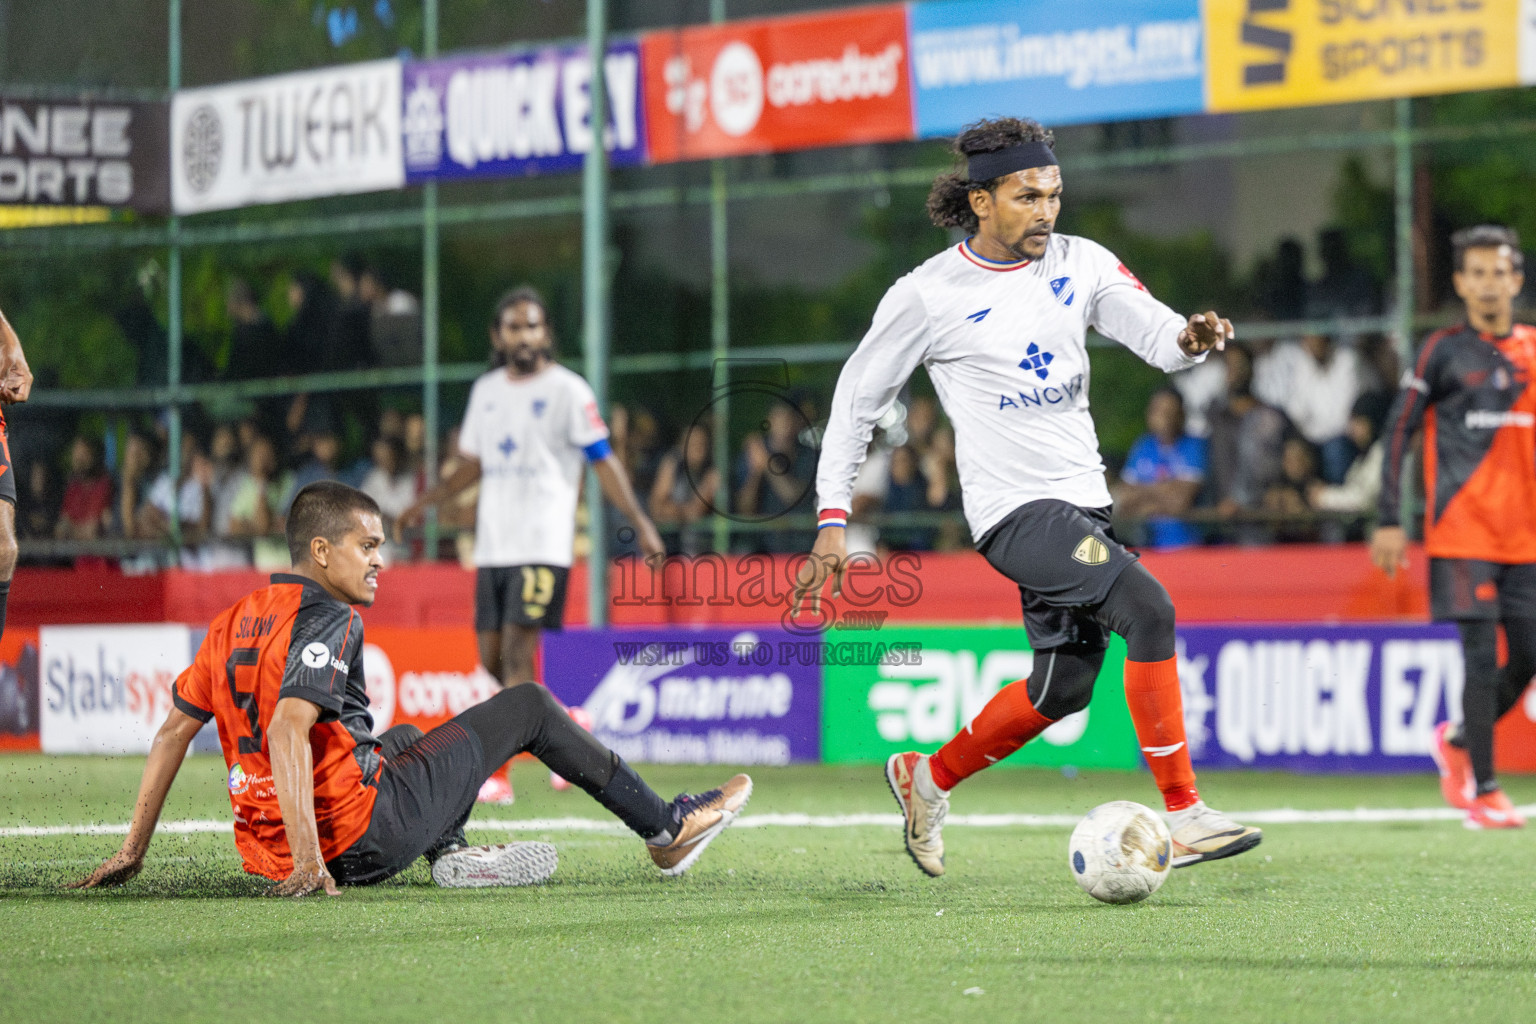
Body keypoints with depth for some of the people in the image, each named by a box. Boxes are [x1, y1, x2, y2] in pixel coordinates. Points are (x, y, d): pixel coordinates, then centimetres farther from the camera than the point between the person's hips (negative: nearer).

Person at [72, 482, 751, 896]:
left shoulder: (234, 623, 11)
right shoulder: (326, 621, -14)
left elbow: (173, 729, 12)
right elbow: (287, 731, -28)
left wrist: (133, 851, 14)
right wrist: (308, 861, -33)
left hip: (264, 846, 8)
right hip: (363, 838, -8)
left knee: (405, 737, 39)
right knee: (528, 706, 9)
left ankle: (449, 851, 14)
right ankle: (666, 831, 20)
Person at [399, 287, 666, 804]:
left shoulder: (567, 390, -3)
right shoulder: (485, 391, 14)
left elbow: (603, 461, -4)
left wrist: (640, 524, -12)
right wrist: (426, 502, 18)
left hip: (543, 543, -6)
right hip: (492, 543, 6)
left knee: (517, 653, -14)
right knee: (492, 658, 5)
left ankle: (497, 772, -15)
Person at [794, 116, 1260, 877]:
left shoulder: (1081, 264, 5)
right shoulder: (927, 295, -8)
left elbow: (1156, 335, -5)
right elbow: (857, 399, 1)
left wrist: (1189, 338, -30)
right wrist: (832, 520, -4)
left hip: (1081, 502, 7)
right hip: (1014, 508, -7)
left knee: (1064, 686, 14)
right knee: (1148, 608, -24)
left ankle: (928, 777, 36)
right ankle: (1182, 815, -21)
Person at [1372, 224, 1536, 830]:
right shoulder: (1445, 351, 0)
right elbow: (1398, 430, -1)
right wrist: (1389, 521, -7)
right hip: (1462, 532, -5)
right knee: (1482, 657, -9)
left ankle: (1458, 741, 28)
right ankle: (1482, 791, -2)